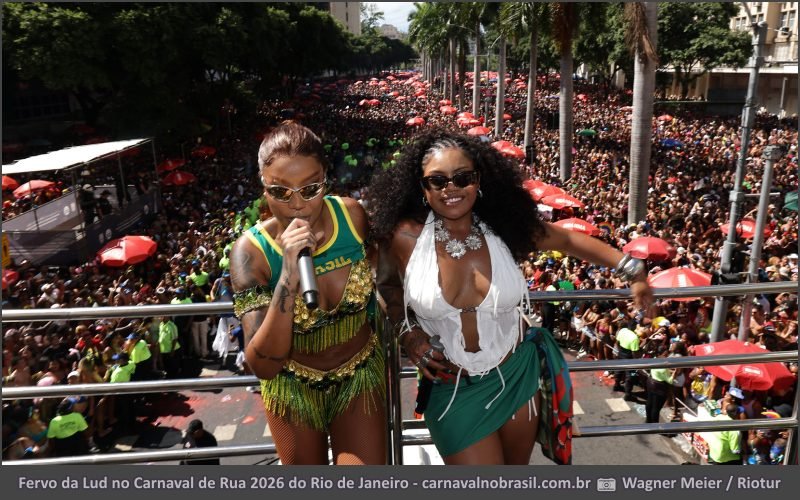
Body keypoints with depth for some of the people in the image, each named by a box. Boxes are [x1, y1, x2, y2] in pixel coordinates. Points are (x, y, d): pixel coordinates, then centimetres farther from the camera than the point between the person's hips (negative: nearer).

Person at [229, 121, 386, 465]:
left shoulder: (351, 215, -19)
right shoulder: (251, 252, -26)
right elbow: (262, 367, -32)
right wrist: (289, 275, -42)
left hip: (361, 374, 1)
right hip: (294, 388, 0)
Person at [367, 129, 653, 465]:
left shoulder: (504, 227, -9)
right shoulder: (405, 237, -16)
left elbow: (569, 240, 4)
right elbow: (387, 286, 4)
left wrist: (631, 269, -2)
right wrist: (406, 332, -9)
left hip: (518, 378, 3)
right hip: (453, 392, -3)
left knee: (517, 466, 24)